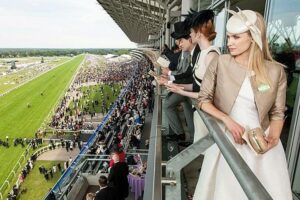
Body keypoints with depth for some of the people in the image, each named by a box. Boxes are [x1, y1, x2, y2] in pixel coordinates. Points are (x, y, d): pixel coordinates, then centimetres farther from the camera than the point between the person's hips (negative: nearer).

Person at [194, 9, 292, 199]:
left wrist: (273, 137, -14)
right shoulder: (220, 63, -6)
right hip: (226, 139, 0)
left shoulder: (276, 71, -3)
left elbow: (278, 112, 4)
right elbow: (204, 100, -2)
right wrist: (227, 120, -16)